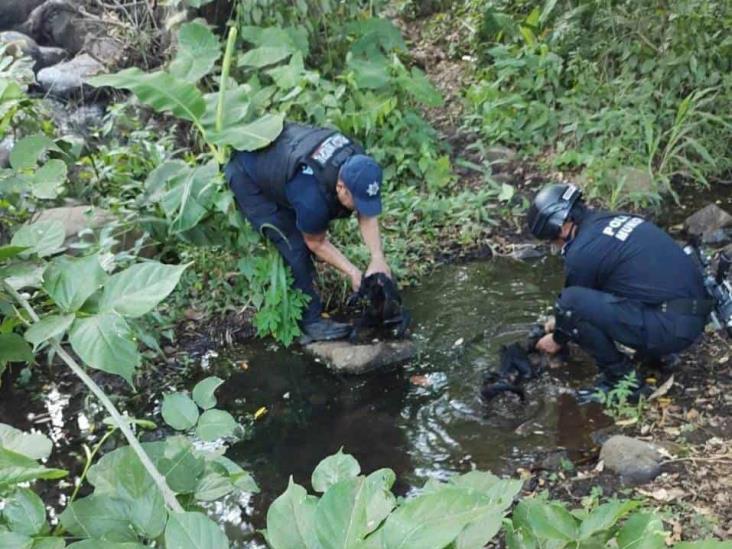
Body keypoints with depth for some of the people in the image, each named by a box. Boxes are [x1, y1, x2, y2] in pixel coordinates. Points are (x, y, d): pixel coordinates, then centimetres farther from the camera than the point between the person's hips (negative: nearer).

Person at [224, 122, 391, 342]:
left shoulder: (357, 165, -23)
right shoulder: (313, 199, -41)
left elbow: (367, 215, -11)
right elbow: (317, 243, -20)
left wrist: (378, 258, -21)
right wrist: (353, 272, -19)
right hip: (246, 176, -8)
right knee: (294, 246, -13)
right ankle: (311, 322, -4)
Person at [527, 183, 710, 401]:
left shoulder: (581, 252, -12)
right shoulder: (613, 219, 14)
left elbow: (572, 301, 6)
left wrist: (558, 340, 26)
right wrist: (561, 323, 38)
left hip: (670, 326, -9)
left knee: (570, 303, -16)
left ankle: (621, 377, -1)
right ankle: (654, 351, 20)